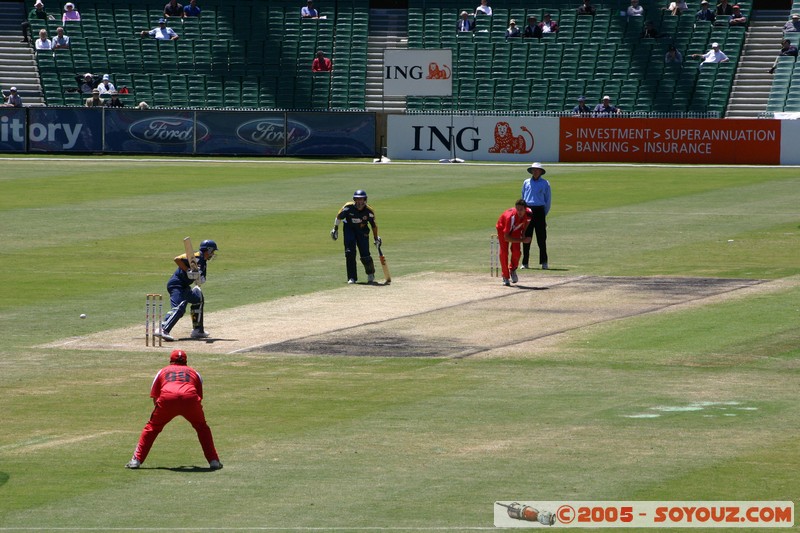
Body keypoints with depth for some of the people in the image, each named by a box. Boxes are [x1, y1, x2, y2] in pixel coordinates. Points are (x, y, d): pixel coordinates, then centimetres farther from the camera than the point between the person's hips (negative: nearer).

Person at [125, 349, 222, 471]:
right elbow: (200, 396, 32)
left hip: (167, 398, -1)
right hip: (190, 397, 1)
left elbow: (154, 397, 28)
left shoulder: (163, 371, 32)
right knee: (202, 427, 22)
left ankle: (136, 460, 10)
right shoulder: (194, 372, 33)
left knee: (152, 427, 17)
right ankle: (214, 461, 16)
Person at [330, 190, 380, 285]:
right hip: (349, 229, 0)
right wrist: (335, 229, 2)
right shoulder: (348, 207, -23)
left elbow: (374, 225, -6)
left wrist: (376, 238, 1)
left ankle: (370, 273, 26)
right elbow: (339, 216, -5)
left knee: (365, 255, -4)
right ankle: (352, 277, -3)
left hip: (362, 231, 0)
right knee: (349, 253, -12)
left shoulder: (369, 211, -22)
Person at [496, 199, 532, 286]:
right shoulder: (511, 217, -43)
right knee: (503, 252, -13)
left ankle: (513, 270, 16)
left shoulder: (529, 213, -29)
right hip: (502, 228, -4)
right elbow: (506, 237, -39)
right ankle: (505, 277, 1)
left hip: (516, 229, 4)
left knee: (516, 251, -12)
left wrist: (523, 232, -3)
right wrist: (522, 240, -40)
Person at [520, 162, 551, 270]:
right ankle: (525, 262, 4)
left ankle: (544, 262, 1)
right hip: (527, 210, 2)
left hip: (539, 210, -2)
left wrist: (545, 214, 4)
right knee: (526, 238, 0)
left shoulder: (545, 183, 8)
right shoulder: (526, 182, 15)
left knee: (541, 238, -4)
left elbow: (548, 200, 10)